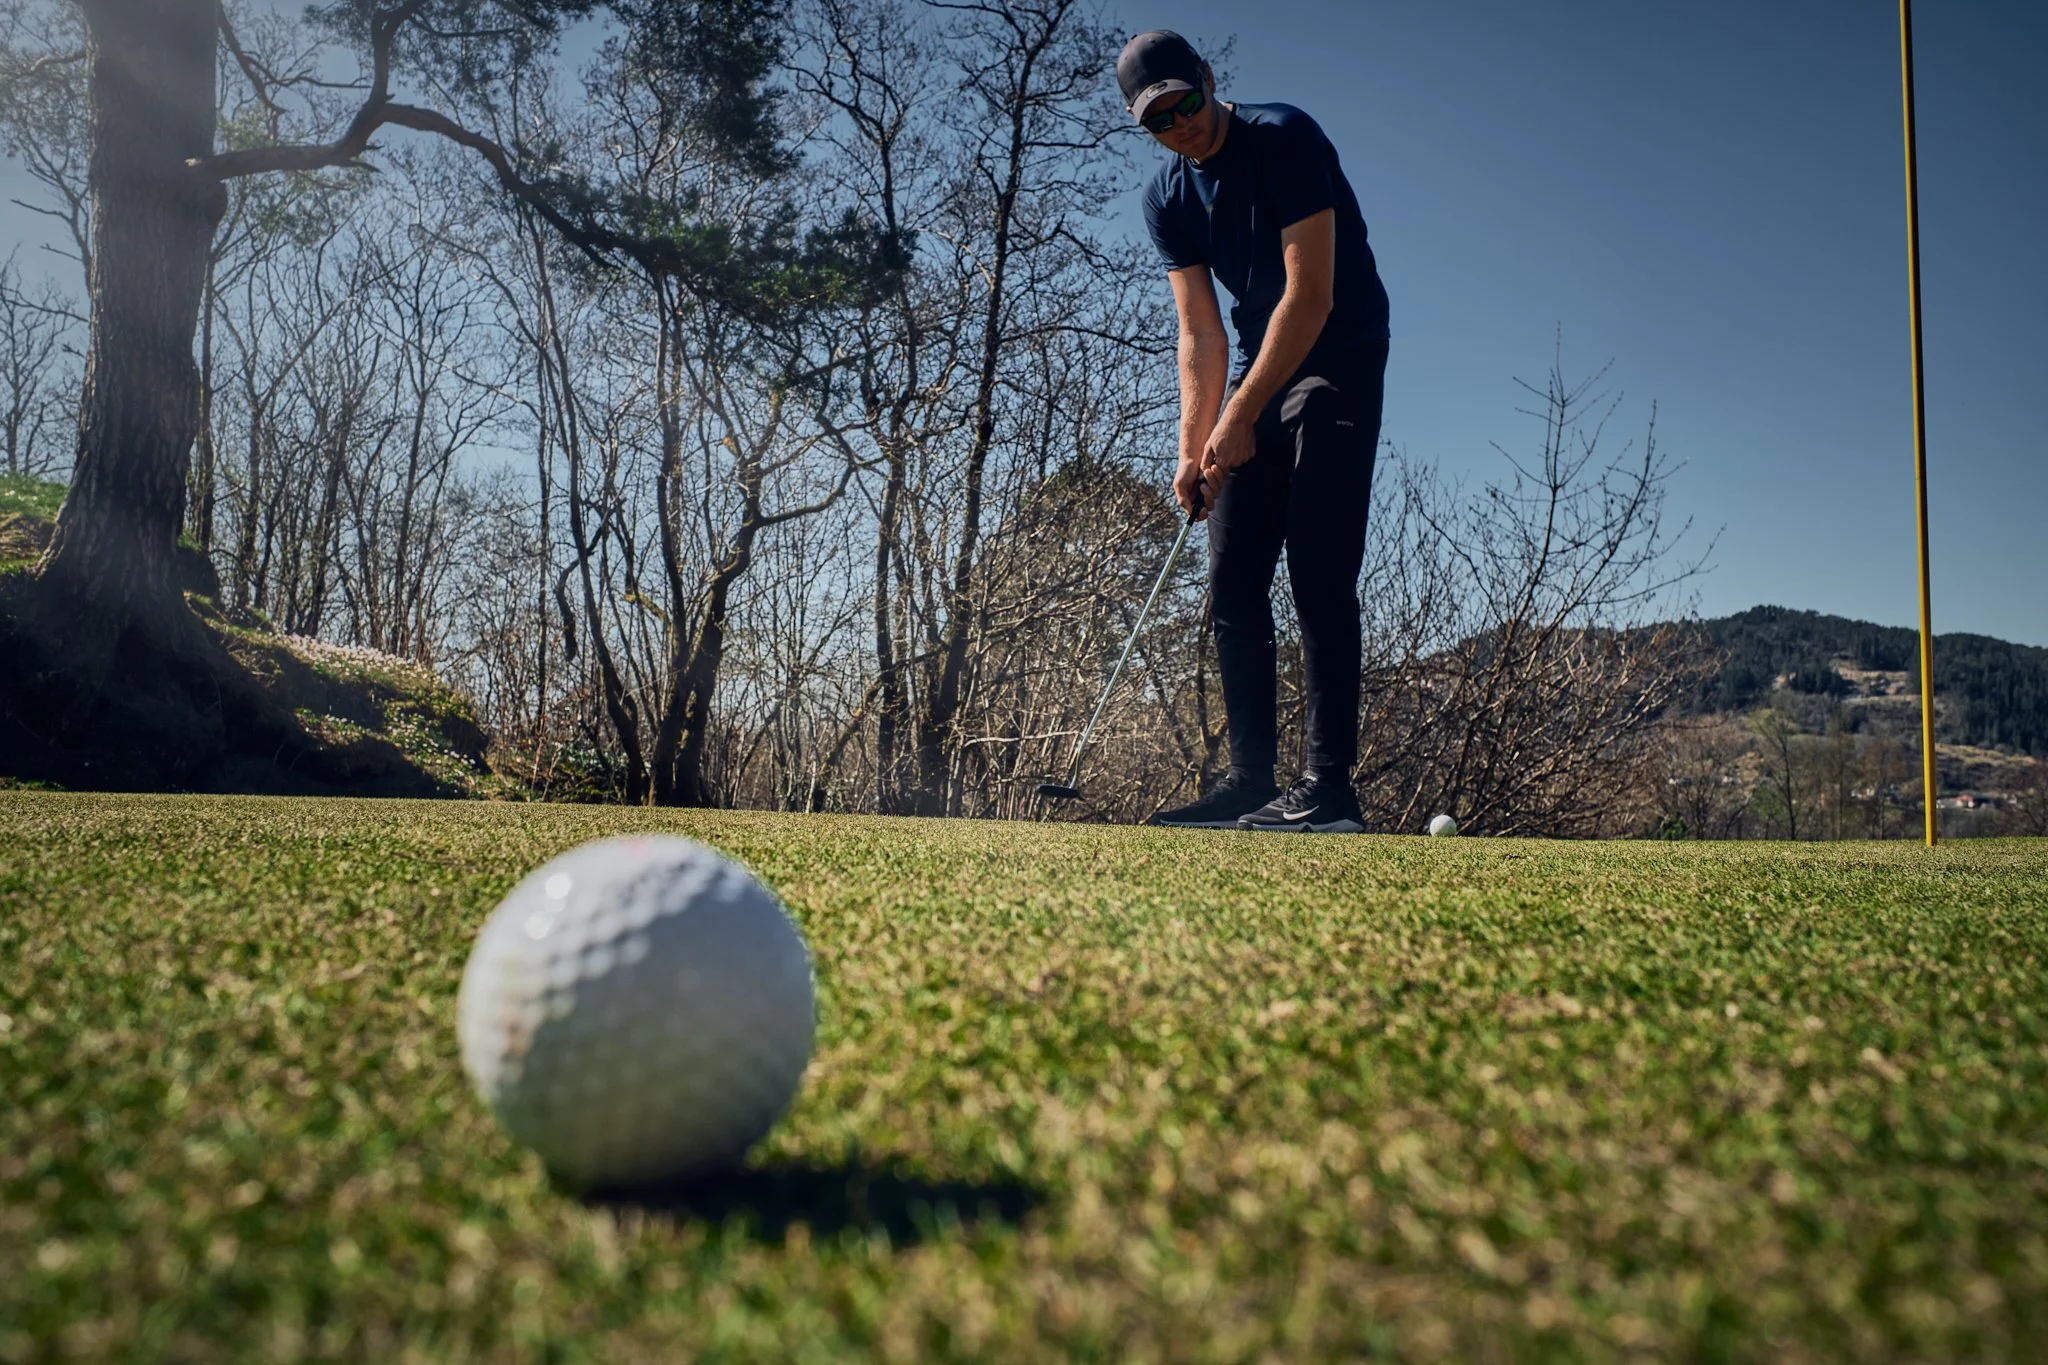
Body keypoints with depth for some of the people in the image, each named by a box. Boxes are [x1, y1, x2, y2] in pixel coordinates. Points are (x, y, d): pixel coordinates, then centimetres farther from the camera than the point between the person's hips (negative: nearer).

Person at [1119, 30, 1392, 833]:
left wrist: (1241, 417, -24)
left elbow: (1311, 295, -22)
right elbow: (1199, 331, 1)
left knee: (1318, 571, -15)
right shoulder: (1167, 198, 3)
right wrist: (1194, 446, -10)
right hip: (1257, 371, 7)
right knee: (1233, 579, 0)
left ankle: (1327, 781, -13)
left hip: (1338, 363, -7)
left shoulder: (1285, 138, -15)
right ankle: (1252, 781, 4)